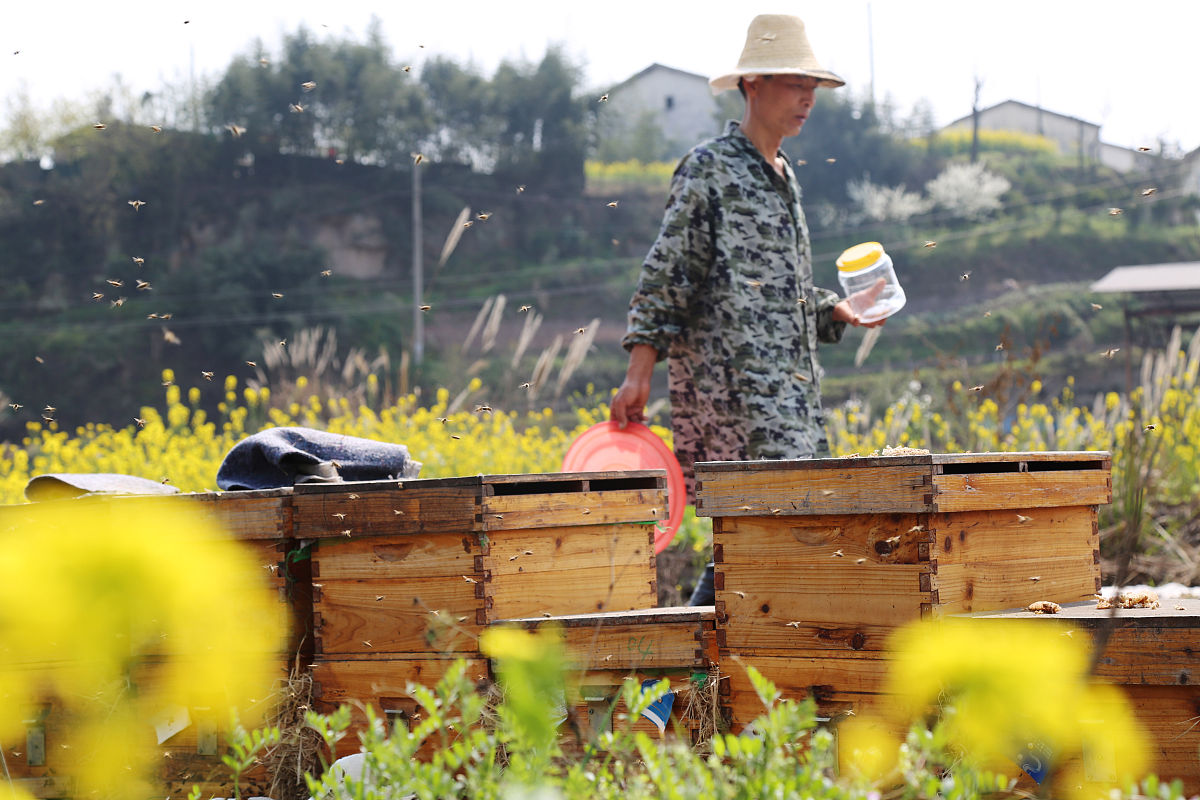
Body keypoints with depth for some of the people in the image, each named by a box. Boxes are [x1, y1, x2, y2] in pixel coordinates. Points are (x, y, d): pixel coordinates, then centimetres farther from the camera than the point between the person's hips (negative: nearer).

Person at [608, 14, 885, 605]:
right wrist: (639, 372, -14)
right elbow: (665, 274, -8)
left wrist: (837, 312, 13)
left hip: (789, 388, 9)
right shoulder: (709, 168, -3)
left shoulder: (783, 176, 22)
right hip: (732, 384, -9)